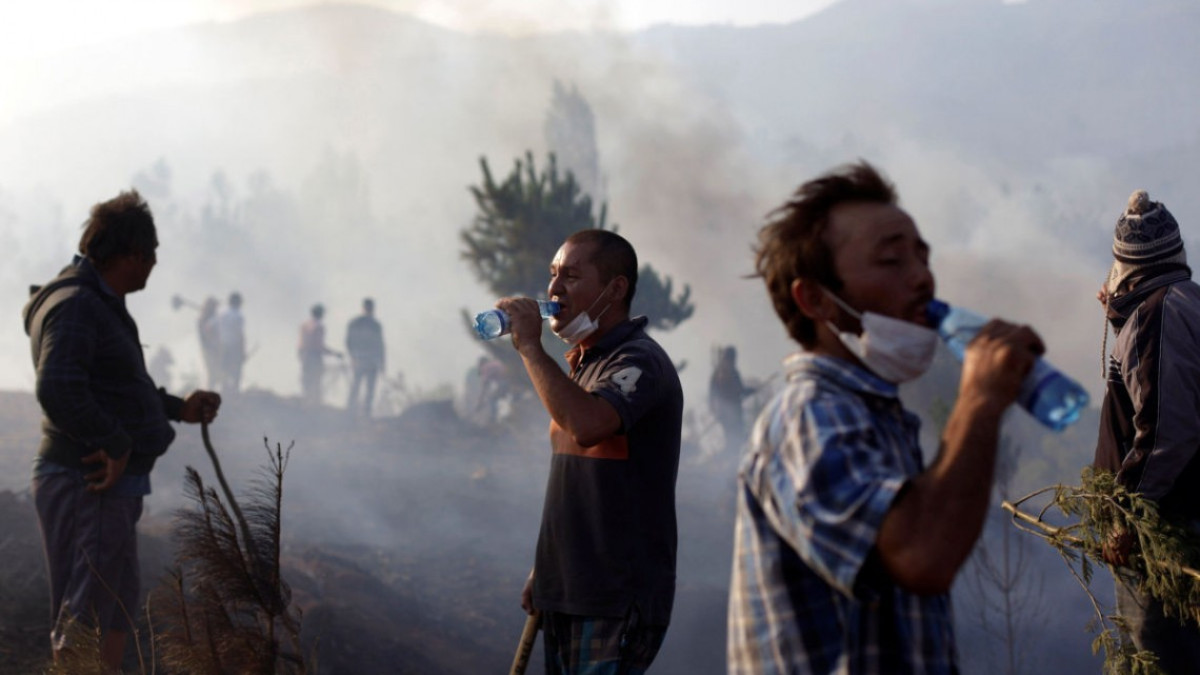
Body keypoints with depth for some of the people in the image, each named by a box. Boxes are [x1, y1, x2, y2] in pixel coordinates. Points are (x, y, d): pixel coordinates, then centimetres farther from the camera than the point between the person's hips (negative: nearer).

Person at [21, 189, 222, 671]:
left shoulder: (100, 305, 16)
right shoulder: (76, 306, -18)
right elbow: (57, 390, -31)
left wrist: (179, 409, 22)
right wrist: (115, 445, -24)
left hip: (110, 487, 11)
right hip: (88, 487, -11)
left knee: (117, 615, 19)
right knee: (83, 622, -8)